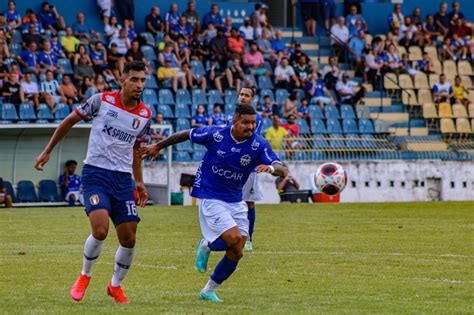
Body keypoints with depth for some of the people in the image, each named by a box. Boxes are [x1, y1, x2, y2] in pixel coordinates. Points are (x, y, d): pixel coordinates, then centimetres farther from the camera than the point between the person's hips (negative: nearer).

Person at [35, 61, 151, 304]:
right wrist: (47, 151, 7)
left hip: (123, 179, 4)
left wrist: (139, 182, 18)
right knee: (100, 231, -22)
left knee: (128, 240, 0)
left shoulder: (145, 114, 6)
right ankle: (85, 276, 5)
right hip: (95, 174, -4)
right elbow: (69, 121, 6)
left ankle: (116, 285, 26)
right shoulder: (102, 101, -6)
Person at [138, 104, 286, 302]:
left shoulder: (259, 145, -10)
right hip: (211, 198, -4)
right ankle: (206, 246, 11)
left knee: (236, 253, 2)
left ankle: (209, 291, 22)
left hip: (236, 202, 4)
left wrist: (272, 168, -42)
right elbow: (185, 135, 3)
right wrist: (157, 147, 11)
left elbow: (282, 170, -18)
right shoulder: (215, 135, -14)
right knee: (234, 238, -23)